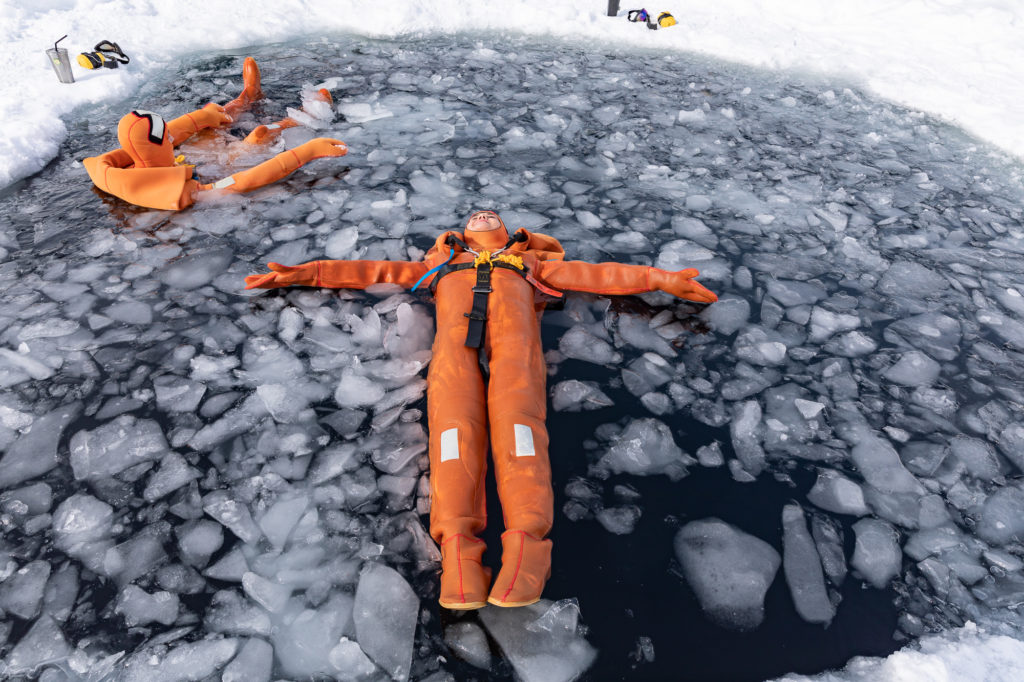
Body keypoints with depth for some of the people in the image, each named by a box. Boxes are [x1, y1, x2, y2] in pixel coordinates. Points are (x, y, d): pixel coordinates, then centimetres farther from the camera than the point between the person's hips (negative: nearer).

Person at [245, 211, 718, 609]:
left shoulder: (528, 262, 41)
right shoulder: (442, 262, 42)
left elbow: (597, 274, 33)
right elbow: (373, 270, 38)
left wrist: (663, 280, 25)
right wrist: (305, 273, 31)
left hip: (512, 310, 0)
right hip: (457, 313, 1)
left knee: (515, 404, -30)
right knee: (454, 409, -29)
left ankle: (527, 541, -44)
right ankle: (458, 547, -43)